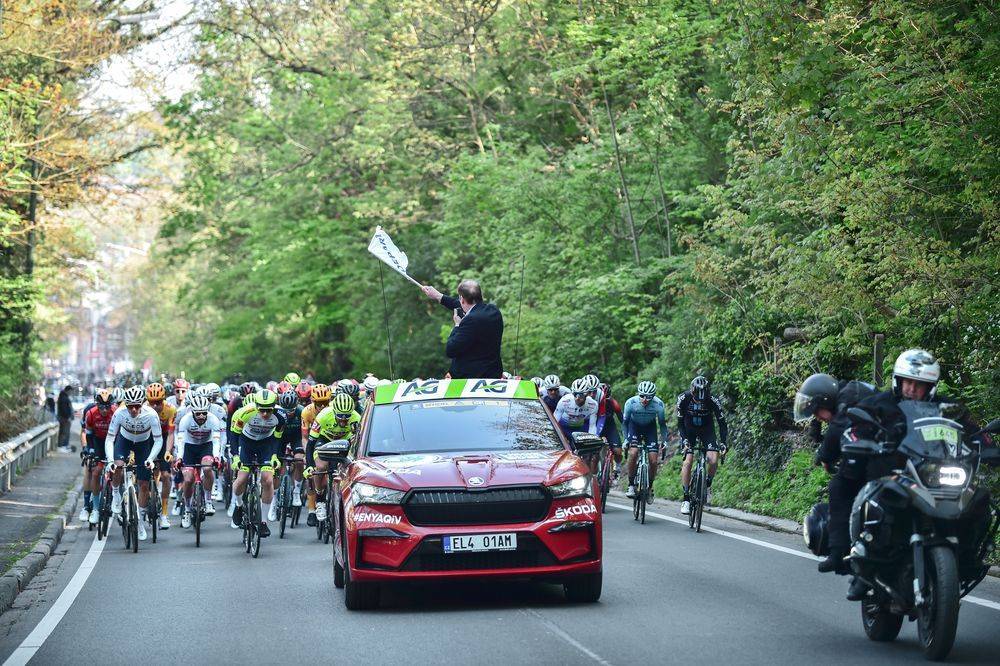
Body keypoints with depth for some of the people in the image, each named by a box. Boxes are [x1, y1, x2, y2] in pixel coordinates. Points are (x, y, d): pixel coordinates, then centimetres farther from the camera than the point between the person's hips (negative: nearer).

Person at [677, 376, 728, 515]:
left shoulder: (713, 401, -27)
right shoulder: (683, 399, -26)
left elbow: (722, 423, -20)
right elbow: (680, 422, -19)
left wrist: (724, 443, -31)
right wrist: (684, 440, -33)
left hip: (707, 430, 0)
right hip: (689, 431, 0)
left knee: (713, 460, -22)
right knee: (688, 461, -18)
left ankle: (708, 485, 7)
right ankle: (686, 498, -11)